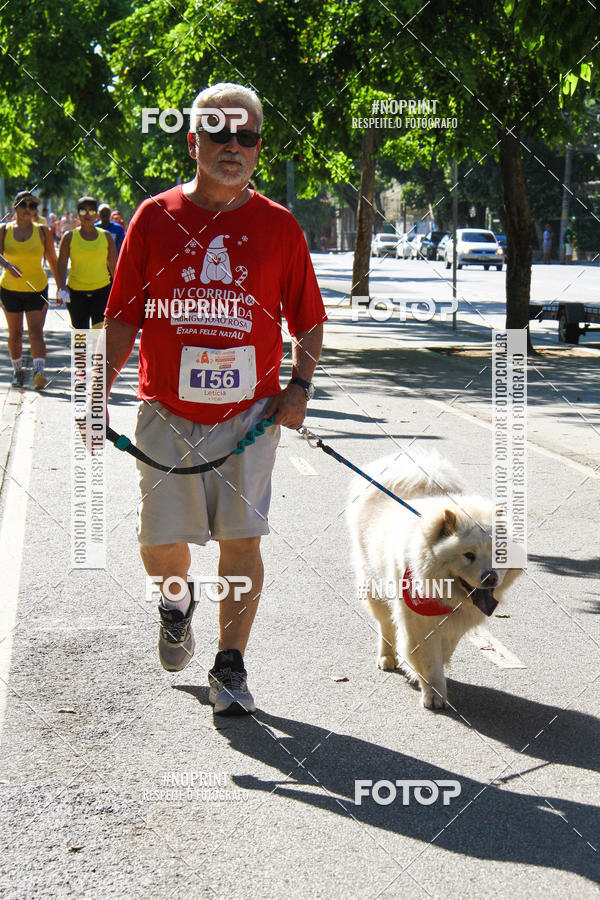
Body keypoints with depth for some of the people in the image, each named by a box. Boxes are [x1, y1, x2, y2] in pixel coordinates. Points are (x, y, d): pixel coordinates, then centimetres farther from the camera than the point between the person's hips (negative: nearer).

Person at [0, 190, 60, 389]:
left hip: (37, 289, -1)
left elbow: (53, 262, 5)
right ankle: (18, 370, 28)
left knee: (36, 332, -14)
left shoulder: (42, 232, -1)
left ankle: (39, 373, -25)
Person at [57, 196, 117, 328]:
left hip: (102, 291, -1)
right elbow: (61, 263, -4)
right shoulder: (69, 237, 3)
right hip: (76, 292, 1)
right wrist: (62, 286, -19)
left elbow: (114, 266, 10)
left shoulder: (106, 237, 6)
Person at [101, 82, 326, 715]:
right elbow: (124, 317, 4)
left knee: (241, 540, -1)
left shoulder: (278, 226, 3)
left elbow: (308, 321, 11)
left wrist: (299, 385, -3)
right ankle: (178, 601, 38)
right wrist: (98, 391, -6)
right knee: (159, 548, 4)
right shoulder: (155, 218, 2)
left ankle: (230, 667, 11)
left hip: (250, 413, 0)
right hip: (167, 414, 0)